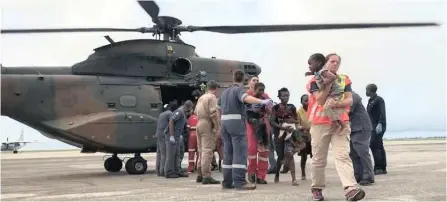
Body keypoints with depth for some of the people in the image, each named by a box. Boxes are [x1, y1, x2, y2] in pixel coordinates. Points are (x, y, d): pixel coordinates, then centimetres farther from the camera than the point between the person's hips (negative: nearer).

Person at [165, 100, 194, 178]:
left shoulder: (184, 113, 18)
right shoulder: (179, 111, -13)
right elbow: (171, 121, -21)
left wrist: (180, 135, 17)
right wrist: (171, 136, -23)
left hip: (177, 137, 10)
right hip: (171, 136, -10)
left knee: (177, 155, 11)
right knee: (171, 155, -5)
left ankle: (178, 171, 15)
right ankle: (169, 173, -1)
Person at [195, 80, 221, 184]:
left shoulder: (201, 98, 20)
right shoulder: (212, 97, -7)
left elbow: (196, 112, 19)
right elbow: (214, 113, -16)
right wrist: (218, 128, -15)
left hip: (199, 124, 9)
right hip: (207, 125, -9)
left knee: (202, 150, 14)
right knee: (207, 150, -11)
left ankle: (200, 175, 19)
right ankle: (206, 176, -15)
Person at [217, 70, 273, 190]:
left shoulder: (225, 91, 19)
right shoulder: (239, 89, -5)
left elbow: (218, 106, 34)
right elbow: (246, 98, -29)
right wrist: (262, 101, -44)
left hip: (224, 122, 8)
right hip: (236, 122, -8)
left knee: (228, 152, 10)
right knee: (240, 152, -9)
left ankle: (227, 182, 13)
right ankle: (239, 182, -14)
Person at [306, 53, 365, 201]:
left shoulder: (344, 80, 13)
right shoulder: (315, 80, 3)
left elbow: (350, 100, 2)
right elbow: (320, 101, -10)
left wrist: (338, 104, -17)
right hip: (320, 123, -1)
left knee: (343, 156, -13)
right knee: (319, 158, 4)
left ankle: (351, 189, -26)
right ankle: (317, 188, 19)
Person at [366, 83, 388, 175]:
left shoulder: (379, 100, -7)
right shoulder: (370, 101, 19)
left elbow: (382, 113, -16)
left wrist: (380, 124, -26)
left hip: (378, 126, -9)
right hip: (373, 126, 9)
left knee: (374, 145, -15)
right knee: (379, 147, 9)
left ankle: (378, 168, -14)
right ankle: (383, 168, 12)